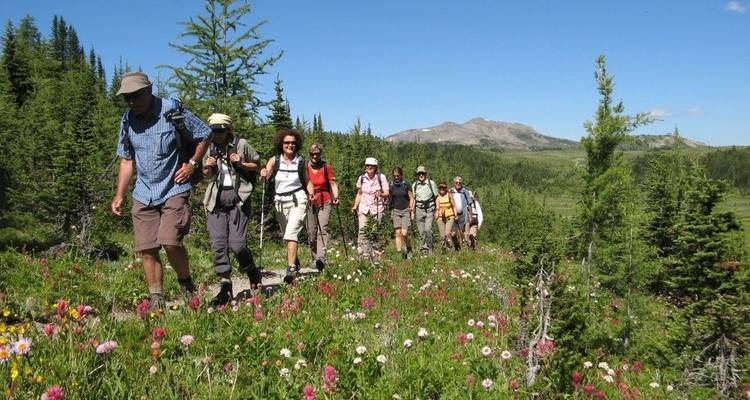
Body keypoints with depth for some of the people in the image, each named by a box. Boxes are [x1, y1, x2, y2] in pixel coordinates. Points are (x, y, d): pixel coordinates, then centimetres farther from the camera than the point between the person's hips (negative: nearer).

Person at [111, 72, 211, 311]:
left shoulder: (173, 112, -9)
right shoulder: (127, 121, 6)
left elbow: (204, 135, 3)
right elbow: (127, 160, 15)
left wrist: (192, 163, -7)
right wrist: (119, 195, 10)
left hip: (174, 190, -5)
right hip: (143, 195, 5)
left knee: (170, 242, -19)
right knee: (147, 250, 2)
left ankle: (186, 284, 7)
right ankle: (156, 300, 14)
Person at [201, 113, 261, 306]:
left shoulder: (241, 145, 2)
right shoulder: (209, 149, 13)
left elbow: (256, 164, 12)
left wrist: (241, 164, -6)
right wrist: (208, 168, 1)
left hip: (237, 199, -4)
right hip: (216, 201, 4)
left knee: (236, 244, -11)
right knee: (218, 245, -3)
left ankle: (253, 273, 19)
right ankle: (226, 288, 6)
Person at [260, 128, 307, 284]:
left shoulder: (301, 161, 0)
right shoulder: (275, 160, 1)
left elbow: (307, 182, 10)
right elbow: (265, 175, -13)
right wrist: (264, 174, -35)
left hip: (298, 201, -3)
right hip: (280, 202, 3)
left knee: (291, 234, -21)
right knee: (287, 236, 16)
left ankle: (291, 269, -25)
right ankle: (295, 262, 39)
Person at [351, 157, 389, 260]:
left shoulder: (381, 177, -2)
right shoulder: (361, 178, 7)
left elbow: (387, 193, -2)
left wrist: (381, 194, -24)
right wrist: (355, 206, 8)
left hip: (377, 209, -2)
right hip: (364, 209, 2)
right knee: (362, 231, -9)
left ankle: (375, 254, 12)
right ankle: (363, 255, -9)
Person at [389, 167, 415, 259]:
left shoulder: (406, 186, 1)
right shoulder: (391, 186, 5)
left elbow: (411, 198, 6)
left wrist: (412, 210, -2)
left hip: (405, 211, -2)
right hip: (395, 211, 2)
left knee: (404, 233, -9)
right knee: (398, 233, -2)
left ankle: (409, 250, 15)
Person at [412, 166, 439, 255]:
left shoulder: (431, 183, 1)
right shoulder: (414, 185, 8)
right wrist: (412, 212, 10)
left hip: (429, 209, -2)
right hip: (419, 209, 2)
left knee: (427, 229, -15)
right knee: (421, 231, 1)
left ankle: (429, 248, -3)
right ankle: (423, 250, 10)